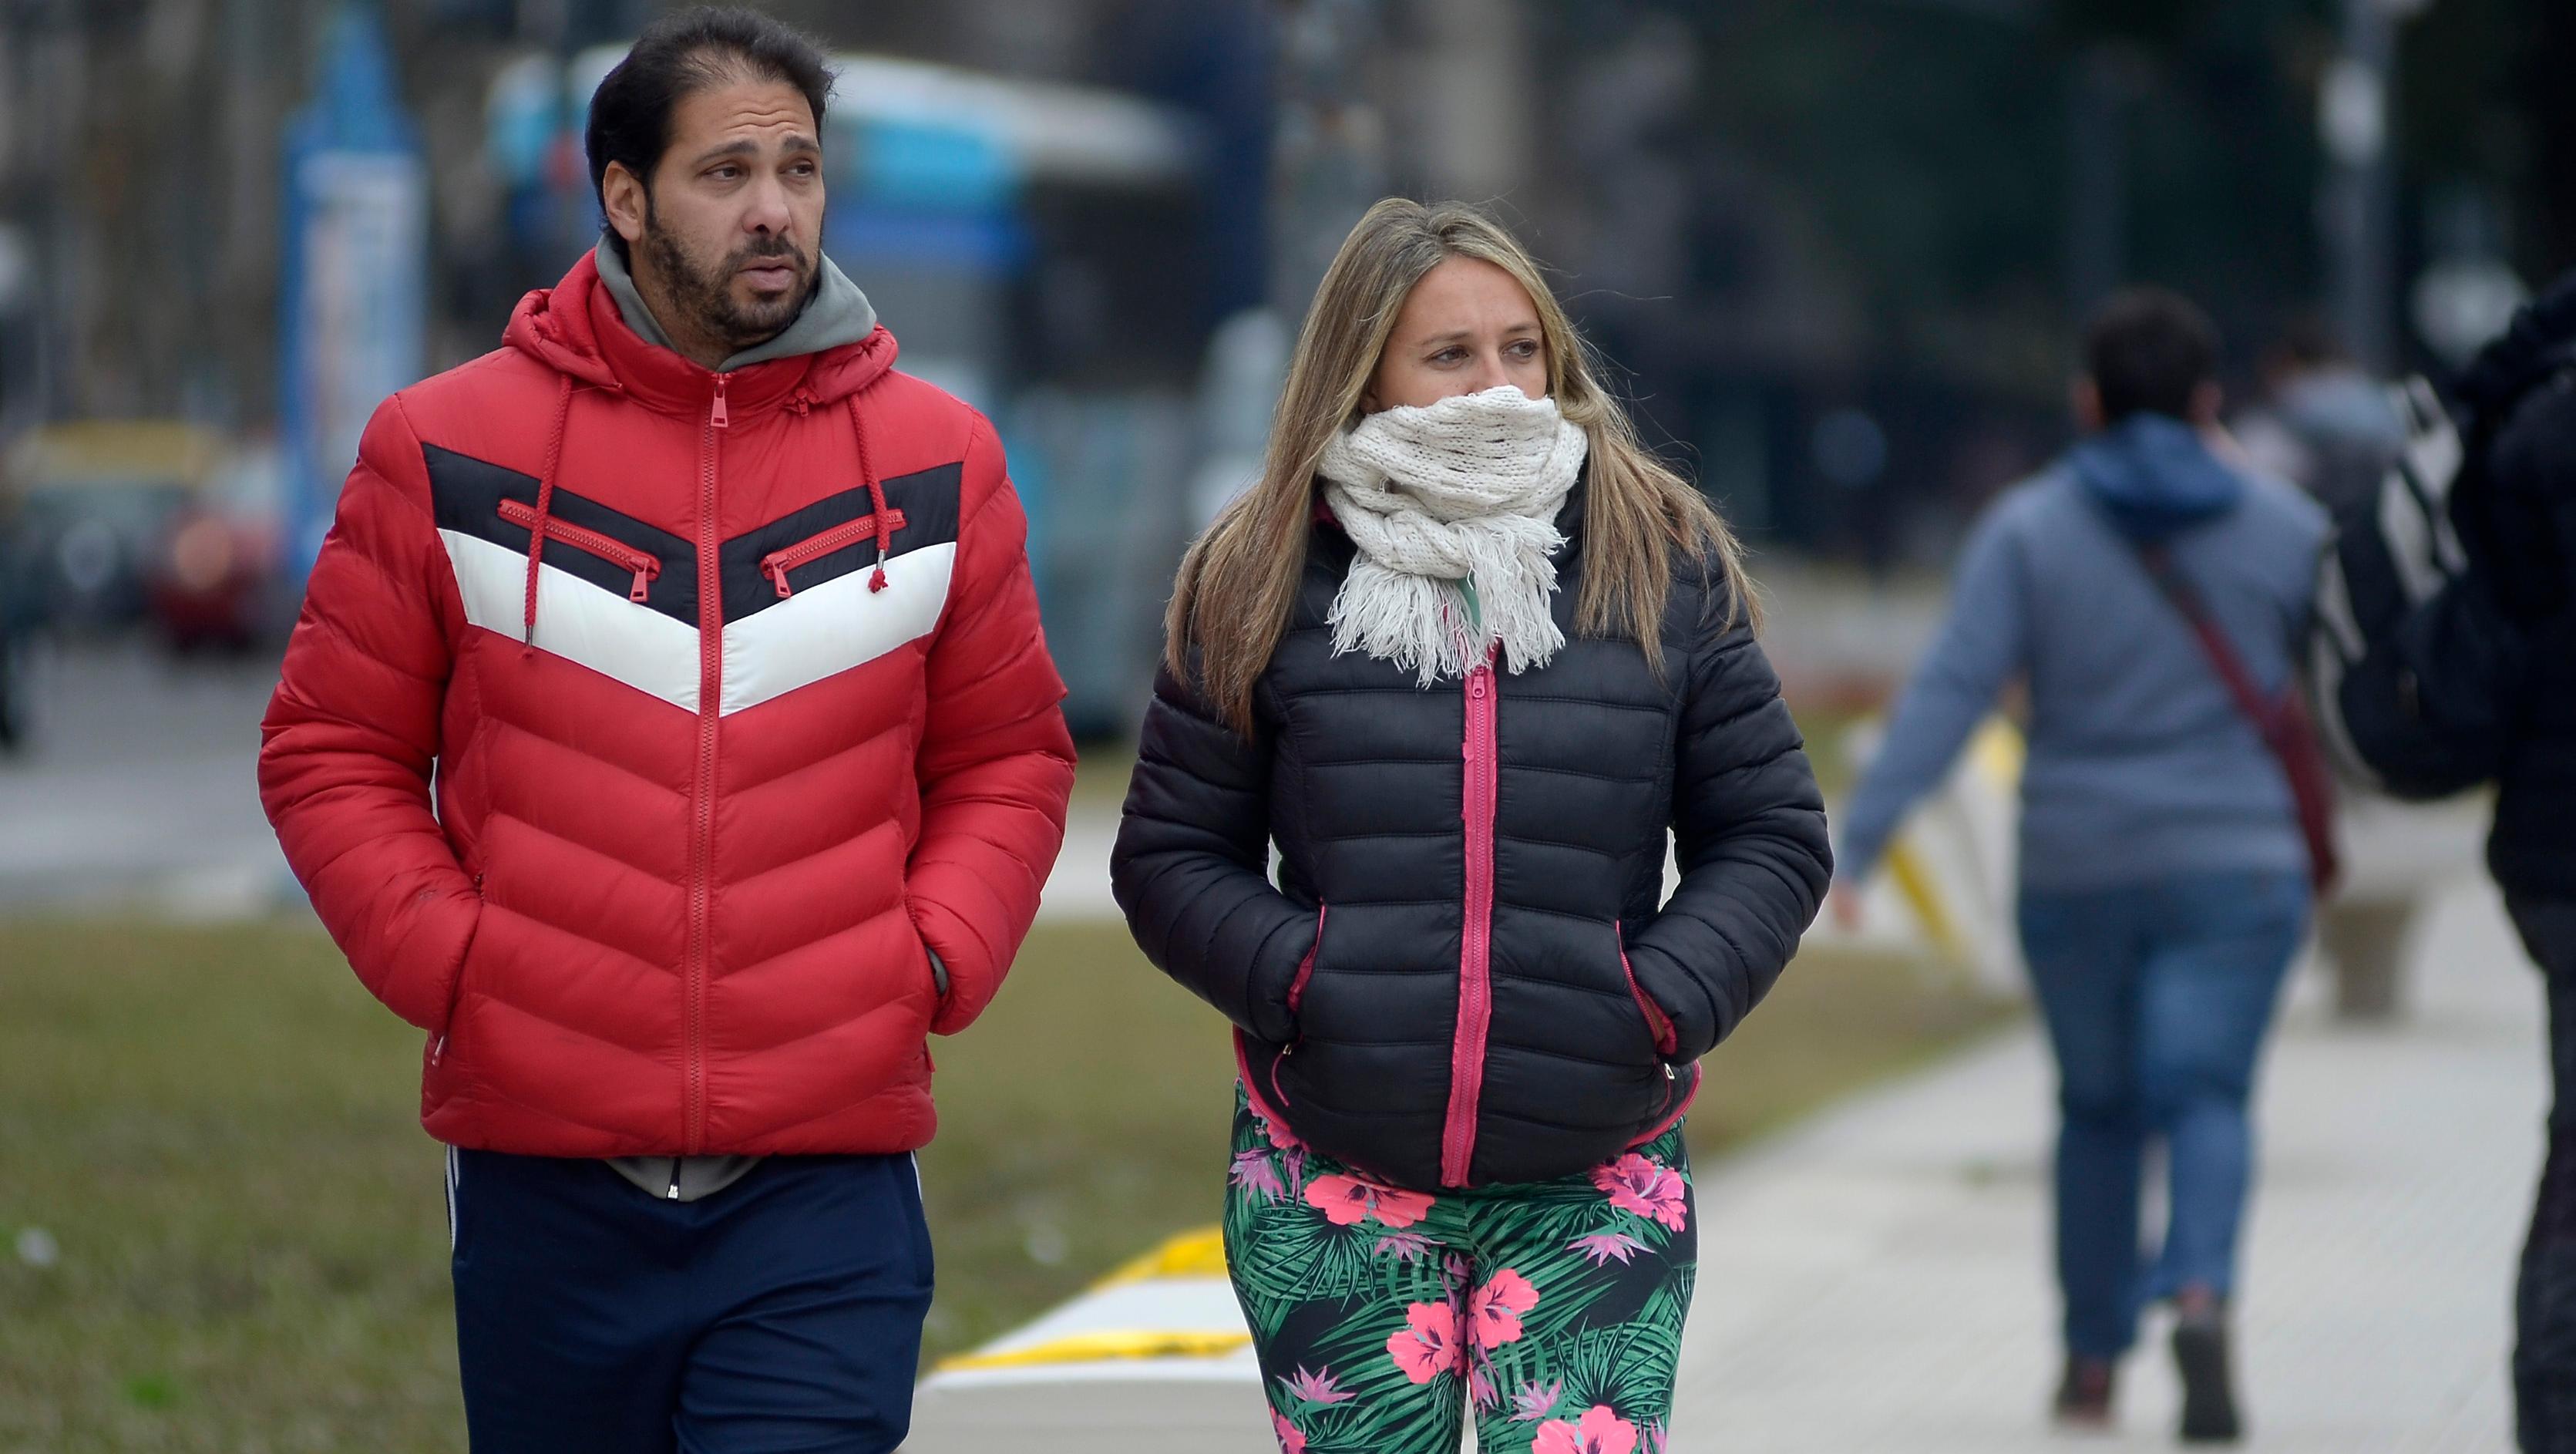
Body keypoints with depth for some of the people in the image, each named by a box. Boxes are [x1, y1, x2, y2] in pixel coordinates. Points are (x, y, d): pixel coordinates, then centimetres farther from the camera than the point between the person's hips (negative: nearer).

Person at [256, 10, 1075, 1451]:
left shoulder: (938, 461, 7)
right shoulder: (448, 451, 3)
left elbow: (1009, 760, 14)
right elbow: (334, 749, 8)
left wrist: (932, 962, -1)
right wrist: (443, 958, -5)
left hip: (830, 1183, 0)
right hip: (544, 1177, 0)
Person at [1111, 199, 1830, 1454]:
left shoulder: (1663, 563, 4)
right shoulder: (1266, 582, 3)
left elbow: (1771, 837, 8)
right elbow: (1171, 855, 7)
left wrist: (1665, 1001, -8)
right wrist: (1292, 979, -10)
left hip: (1592, 1183, -1)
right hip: (1332, 1180, 1)